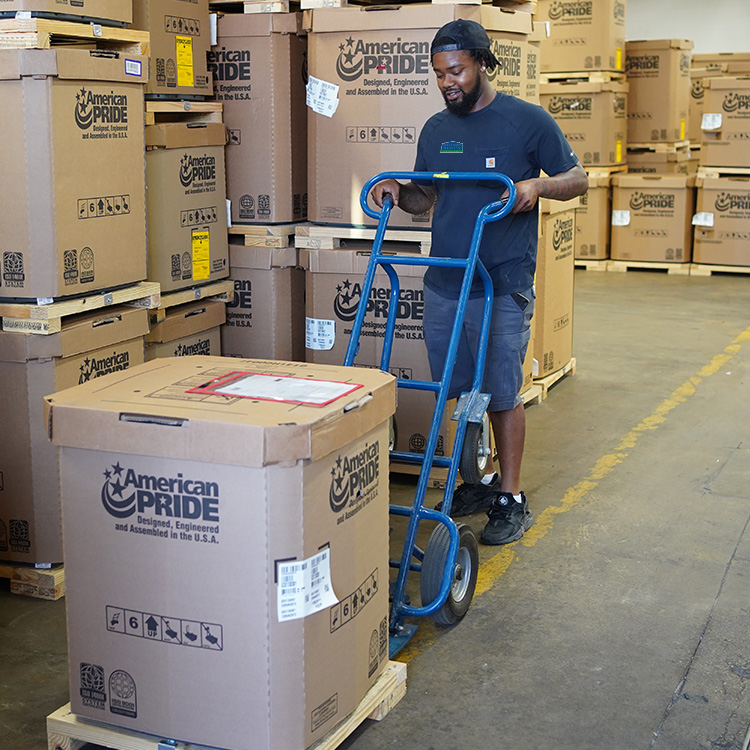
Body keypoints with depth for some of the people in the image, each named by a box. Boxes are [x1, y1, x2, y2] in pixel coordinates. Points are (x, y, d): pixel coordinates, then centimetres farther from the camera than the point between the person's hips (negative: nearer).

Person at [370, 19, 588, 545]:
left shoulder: (528, 121, -2)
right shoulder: (436, 130, 13)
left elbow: (577, 179, 2)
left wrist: (538, 185, -17)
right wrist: (398, 190, 0)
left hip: (502, 287, -5)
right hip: (443, 284, 5)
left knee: (501, 394, -1)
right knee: (457, 392, 10)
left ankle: (511, 500, 11)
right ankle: (478, 481, 27)